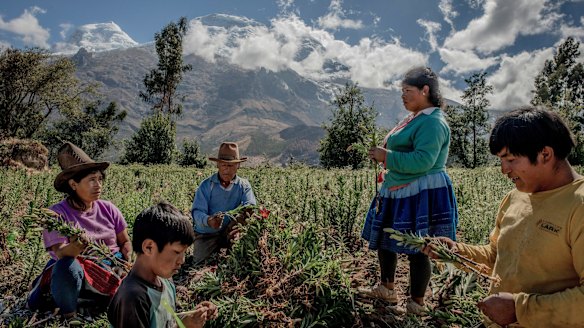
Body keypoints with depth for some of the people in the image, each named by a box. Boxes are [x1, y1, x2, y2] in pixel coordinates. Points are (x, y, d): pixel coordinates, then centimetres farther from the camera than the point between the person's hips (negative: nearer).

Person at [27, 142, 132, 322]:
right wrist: (73, 248, -48)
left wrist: (127, 262, -14)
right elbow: (60, 253, -25)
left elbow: (125, 242, 6)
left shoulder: (108, 209, -4)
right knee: (67, 266, -36)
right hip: (76, 273, -3)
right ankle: (68, 314, -8)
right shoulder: (58, 213, -14)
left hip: (111, 270, 4)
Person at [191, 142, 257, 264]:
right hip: (206, 234, -1)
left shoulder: (244, 185, 0)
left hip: (229, 233, 2)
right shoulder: (206, 185, -6)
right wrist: (208, 221, -40)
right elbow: (197, 212, -16)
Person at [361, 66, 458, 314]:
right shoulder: (416, 118, 15)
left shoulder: (432, 122, -17)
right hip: (400, 193, 11)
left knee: (417, 250, 1)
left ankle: (417, 303, 19)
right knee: (384, 240, 18)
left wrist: (387, 156, -19)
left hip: (421, 195, -11)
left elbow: (422, 161, -27)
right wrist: (384, 154, 8)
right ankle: (387, 289, 36)